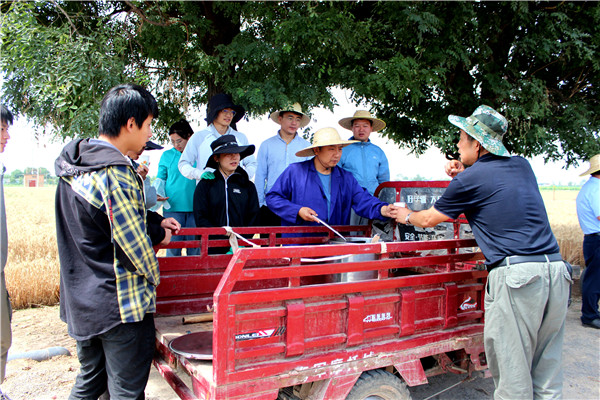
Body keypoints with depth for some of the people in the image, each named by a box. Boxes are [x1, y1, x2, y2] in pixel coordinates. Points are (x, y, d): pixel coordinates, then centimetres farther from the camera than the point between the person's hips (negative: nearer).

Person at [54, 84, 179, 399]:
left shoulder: (74, 166, 5)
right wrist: (153, 275, -1)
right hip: (120, 303, -9)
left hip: (80, 299, 9)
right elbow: (133, 243, -19)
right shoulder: (115, 174, -23)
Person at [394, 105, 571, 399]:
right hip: (555, 267, 8)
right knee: (546, 376, 15)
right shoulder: (522, 166, 16)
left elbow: (428, 220, 10)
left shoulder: (470, 180, -3)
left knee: (512, 376, 3)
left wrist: (406, 216, 30)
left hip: (515, 273, -7)